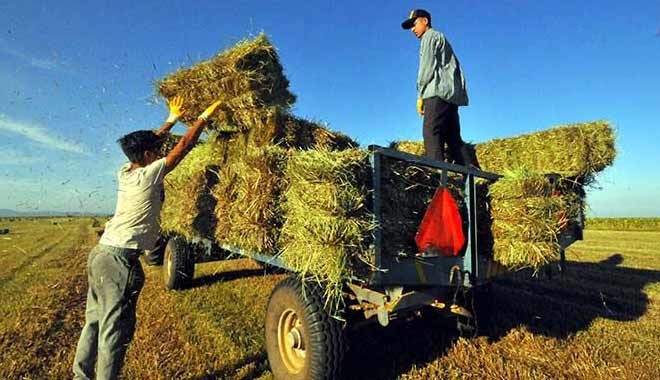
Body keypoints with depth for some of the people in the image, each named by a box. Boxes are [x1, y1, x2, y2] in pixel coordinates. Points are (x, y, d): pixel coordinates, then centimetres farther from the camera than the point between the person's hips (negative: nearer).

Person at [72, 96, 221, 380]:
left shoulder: (124, 173, 10)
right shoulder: (149, 174, -10)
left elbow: (146, 144, 24)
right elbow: (184, 145, -8)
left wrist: (172, 119, 31)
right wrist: (205, 116, 1)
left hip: (100, 253, 9)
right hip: (120, 260, -9)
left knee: (95, 322, 17)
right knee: (115, 329, -1)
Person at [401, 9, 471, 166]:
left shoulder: (430, 36, 8)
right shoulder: (441, 38, 35)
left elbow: (427, 66, -6)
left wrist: (420, 95, -6)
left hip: (438, 91, -9)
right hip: (452, 94, 9)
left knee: (431, 132, -20)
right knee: (453, 137, 4)